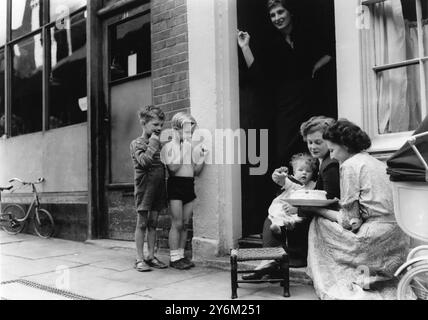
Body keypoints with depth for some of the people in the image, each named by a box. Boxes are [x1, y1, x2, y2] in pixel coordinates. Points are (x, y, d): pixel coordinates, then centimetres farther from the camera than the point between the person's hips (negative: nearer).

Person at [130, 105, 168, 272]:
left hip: (158, 188, 6)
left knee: (153, 223, 10)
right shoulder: (137, 143, -4)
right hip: (144, 188, -6)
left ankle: (151, 256, 18)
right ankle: (140, 259, 8)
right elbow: (144, 161, -22)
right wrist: (153, 142, -17)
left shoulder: (158, 143, 14)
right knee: (142, 223, 0)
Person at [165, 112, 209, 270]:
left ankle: (181, 255, 18)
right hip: (175, 185, -6)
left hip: (189, 186, 6)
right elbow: (173, 167, -18)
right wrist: (184, 149, -16)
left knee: (185, 224, 9)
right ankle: (174, 258, 6)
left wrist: (202, 157, 1)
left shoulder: (191, 147, 11)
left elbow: (196, 171, 14)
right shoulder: (169, 146, -5)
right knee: (177, 224, -3)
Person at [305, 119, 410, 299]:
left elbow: (348, 219, -9)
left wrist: (316, 209, 3)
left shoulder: (350, 165, -9)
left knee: (320, 224, 4)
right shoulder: (376, 162, 17)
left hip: (377, 237, -9)